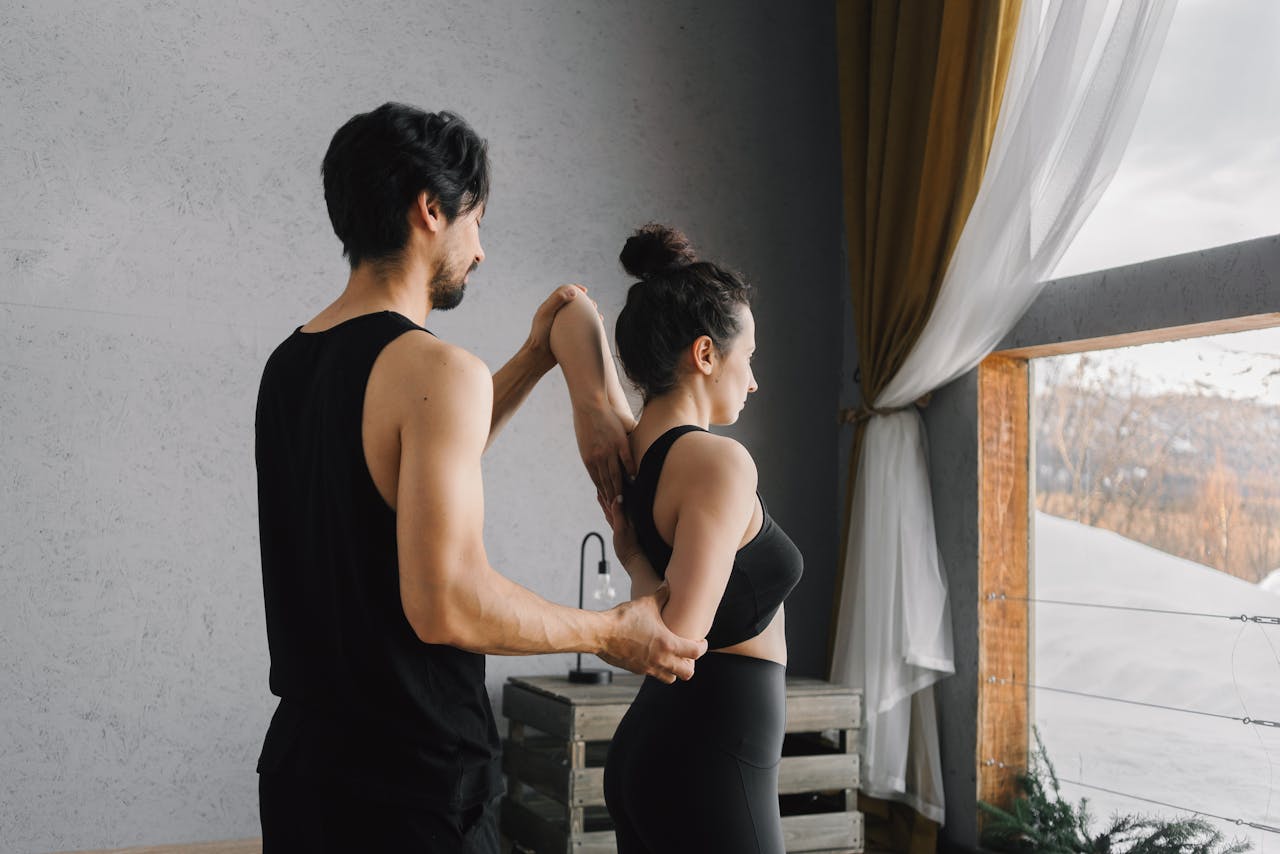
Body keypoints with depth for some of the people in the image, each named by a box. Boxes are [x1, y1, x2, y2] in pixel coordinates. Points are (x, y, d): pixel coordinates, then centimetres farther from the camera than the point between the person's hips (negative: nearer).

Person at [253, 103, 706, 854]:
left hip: (303, 759, 8)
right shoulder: (435, 367, -19)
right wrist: (611, 633, -11)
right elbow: (445, 603, -25)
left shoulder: (289, 363, 8)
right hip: (408, 781, -8)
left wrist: (535, 362, 21)